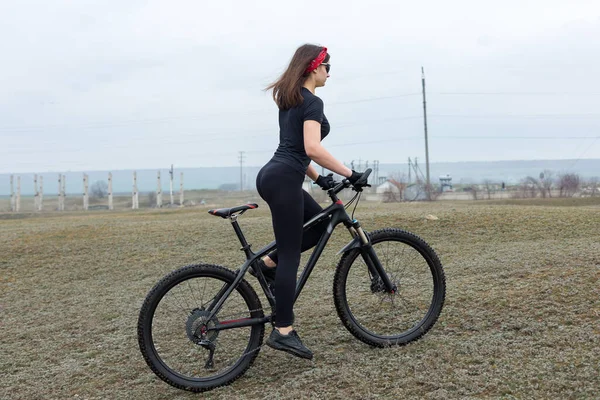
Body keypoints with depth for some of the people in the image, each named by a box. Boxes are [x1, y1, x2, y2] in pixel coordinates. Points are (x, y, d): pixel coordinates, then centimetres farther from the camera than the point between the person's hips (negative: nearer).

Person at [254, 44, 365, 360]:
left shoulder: (290, 99, 19)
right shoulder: (312, 102, -10)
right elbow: (313, 148, -23)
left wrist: (318, 178, 21)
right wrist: (350, 173, -18)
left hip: (271, 176, 10)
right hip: (283, 180, -10)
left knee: (320, 223, 21)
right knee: (290, 256, -5)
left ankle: (268, 263, 15)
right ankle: (283, 332, 0)